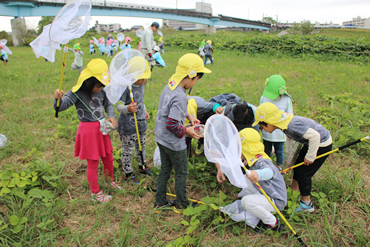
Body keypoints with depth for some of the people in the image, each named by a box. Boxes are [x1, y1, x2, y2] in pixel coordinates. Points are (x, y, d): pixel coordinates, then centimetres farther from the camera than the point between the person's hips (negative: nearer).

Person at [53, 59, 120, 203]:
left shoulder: (101, 91, 0)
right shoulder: (77, 93, -15)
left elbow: (108, 105, 14)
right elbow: (61, 107, -22)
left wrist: (111, 116, -4)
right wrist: (58, 98, -44)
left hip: (102, 128, 6)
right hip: (88, 130, -6)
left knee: (108, 158, 20)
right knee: (92, 164, 6)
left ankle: (109, 180, 48)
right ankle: (95, 193, 26)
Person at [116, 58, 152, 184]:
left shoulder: (141, 84, 3)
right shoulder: (125, 87, -23)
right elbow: (118, 106, -24)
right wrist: (127, 108, -42)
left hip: (140, 122, 8)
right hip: (128, 125, -8)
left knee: (141, 146, 24)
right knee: (128, 151, 6)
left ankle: (143, 166, 45)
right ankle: (128, 174, 25)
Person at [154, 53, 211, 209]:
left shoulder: (169, 86, 0)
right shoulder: (180, 96, -29)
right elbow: (172, 124, -30)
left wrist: (188, 115, 9)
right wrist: (186, 131, -15)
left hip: (161, 138, 9)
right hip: (174, 143, -9)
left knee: (165, 169, 22)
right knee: (181, 173, 12)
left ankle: (160, 201, 34)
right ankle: (182, 202, 30)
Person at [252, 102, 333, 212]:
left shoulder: (291, 125, -34)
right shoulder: (284, 123, -4)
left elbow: (314, 135, -35)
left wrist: (310, 157, -23)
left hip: (322, 145, -9)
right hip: (313, 142, 9)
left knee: (304, 173, -3)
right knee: (298, 167, 15)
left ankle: (306, 204, 13)